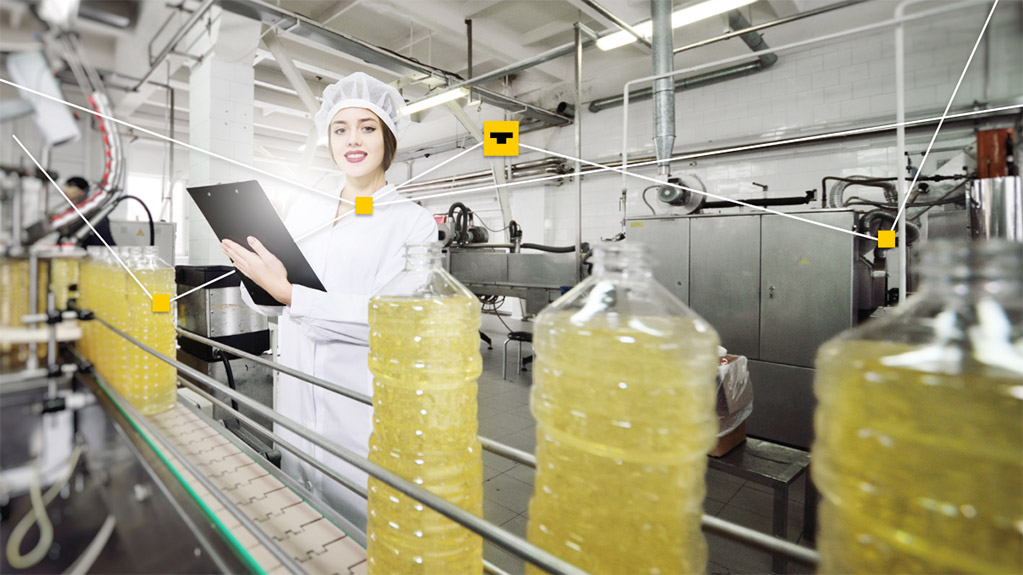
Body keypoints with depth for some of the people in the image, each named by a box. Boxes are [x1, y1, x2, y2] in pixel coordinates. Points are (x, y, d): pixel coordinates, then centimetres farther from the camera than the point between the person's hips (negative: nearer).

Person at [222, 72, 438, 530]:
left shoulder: (413, 222, -7)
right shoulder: (303, 211, 8)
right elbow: (268, 304, 11)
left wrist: (290, 294, -22)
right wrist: (253, 273, -10)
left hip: (363, 414, -5)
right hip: (297, 402, 5)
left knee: (358, 536, 8)